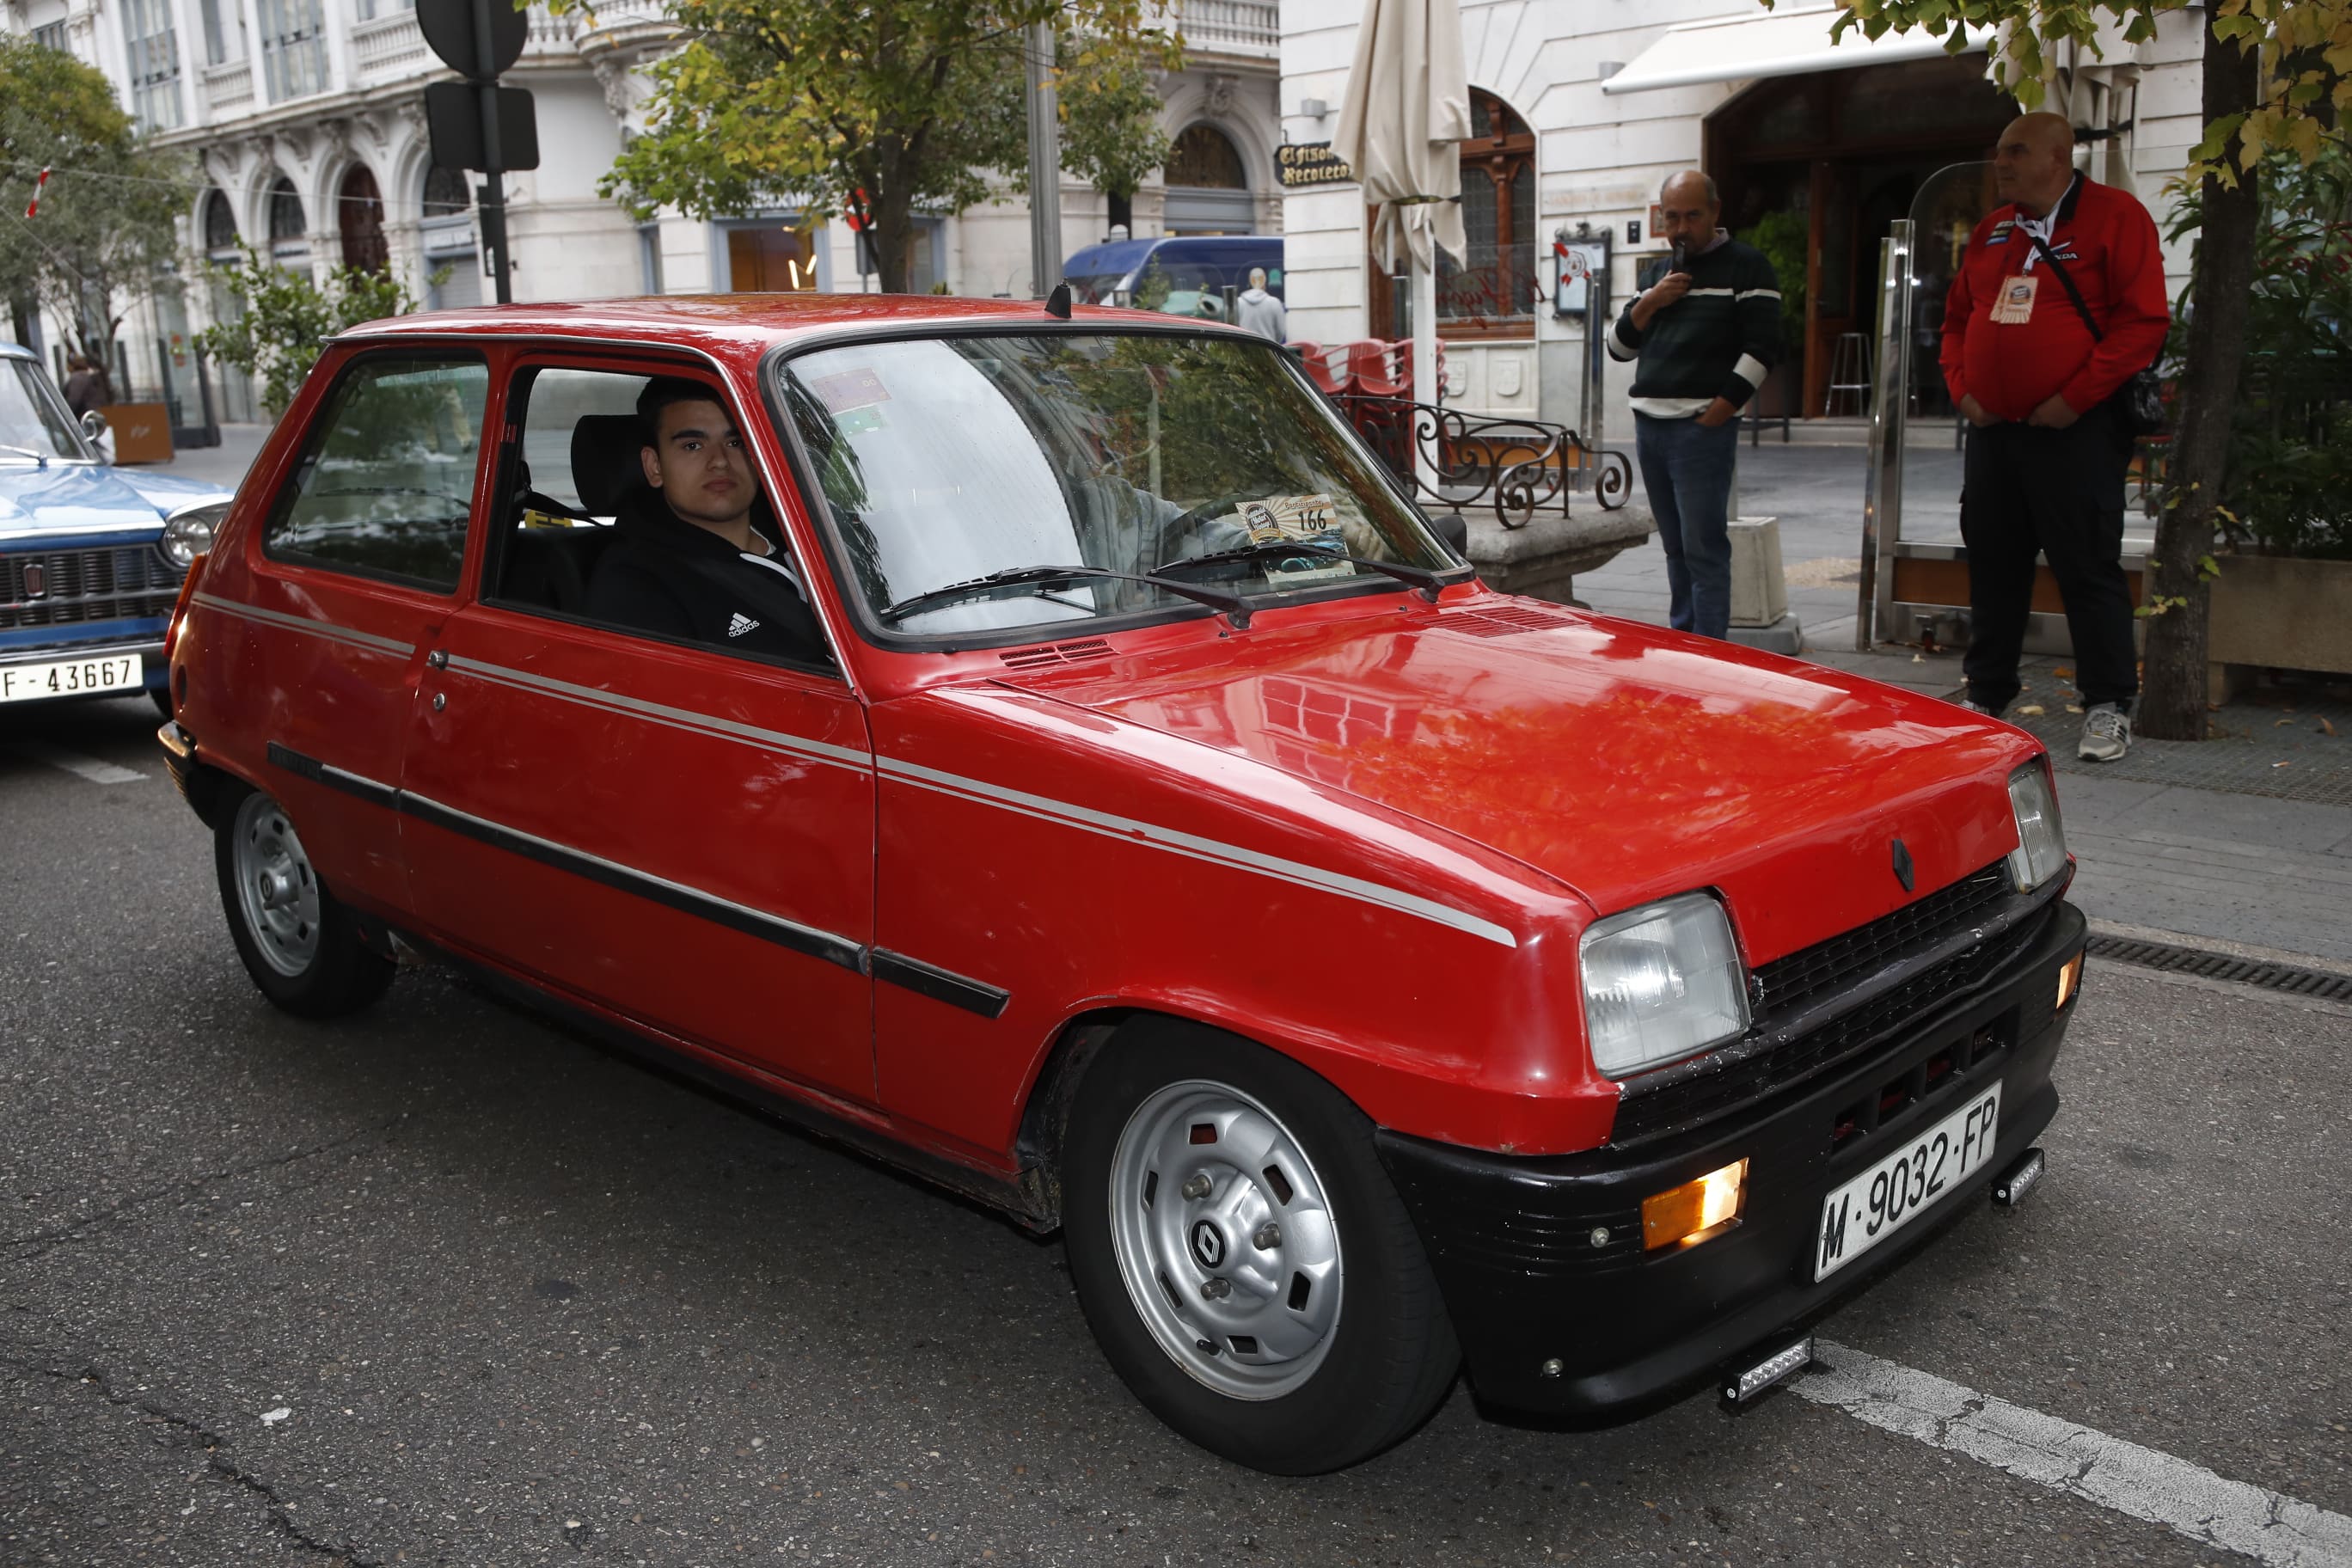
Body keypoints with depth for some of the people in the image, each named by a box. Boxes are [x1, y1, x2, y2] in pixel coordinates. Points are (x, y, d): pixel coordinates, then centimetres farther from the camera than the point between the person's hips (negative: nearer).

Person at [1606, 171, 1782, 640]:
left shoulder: (1746, 267, 0)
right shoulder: (1655, 274, 19)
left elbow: (1762, 347, -8)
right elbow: (1618, 347, 15)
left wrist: (1720, 411, -14)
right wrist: (1648, 303, -3)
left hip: (1703, 430, -6)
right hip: (1649, 426, 6)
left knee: (1704, 549, -10)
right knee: (1675, 548, 11)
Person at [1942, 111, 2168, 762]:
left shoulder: (2115, 217, -4)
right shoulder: (1992, 231, 14)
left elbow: (2143, 320, -11)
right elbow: (1956, 317, 20)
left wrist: (2076, 397, -15)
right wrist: (1961, 387, 3)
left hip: (2075, 433, -6)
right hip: (1992, 430, 6)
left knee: (2089, 569, -3)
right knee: (1993, 567, 11)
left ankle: (2108, 707, 5)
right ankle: (1985, 697, 21)